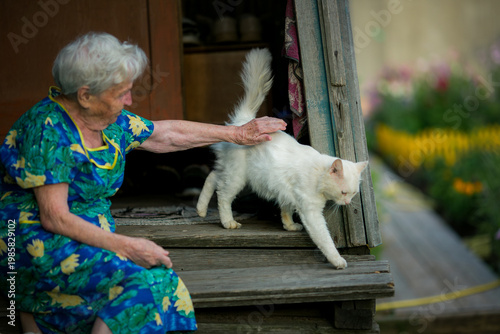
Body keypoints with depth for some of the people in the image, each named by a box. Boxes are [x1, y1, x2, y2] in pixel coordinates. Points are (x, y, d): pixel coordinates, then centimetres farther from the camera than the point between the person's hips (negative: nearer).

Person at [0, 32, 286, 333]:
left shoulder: (110, 121, 4)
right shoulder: (49, 131, -20)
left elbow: (167, 133, 17)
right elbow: (54, 218, -22)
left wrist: (237, 133, 21)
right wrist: (127, 246, -24)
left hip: (88, 234, 8)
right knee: (144, 279, -24)